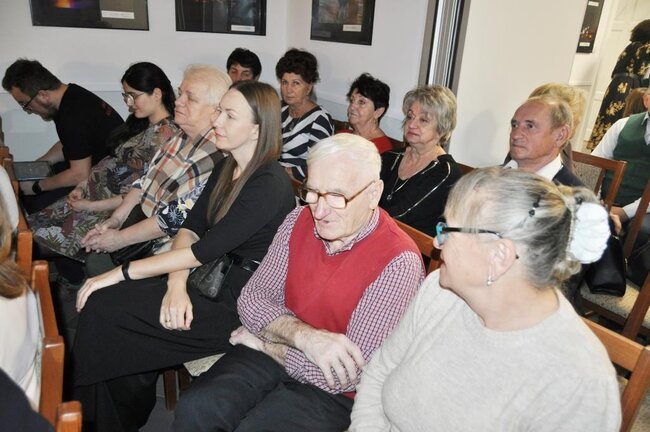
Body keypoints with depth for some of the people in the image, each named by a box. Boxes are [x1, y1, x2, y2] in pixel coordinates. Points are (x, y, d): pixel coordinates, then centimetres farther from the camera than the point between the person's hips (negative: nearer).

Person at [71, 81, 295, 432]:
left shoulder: (270, 185, -20)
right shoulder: (225, 168, 7)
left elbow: (203, 251, -23)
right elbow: (189, 229, 3)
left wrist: (120, 273, -16)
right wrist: (177, 285, -15)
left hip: (239, 306, -8)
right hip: (214, 280, 8)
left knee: (106, 309, -11)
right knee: (106, 302, -6)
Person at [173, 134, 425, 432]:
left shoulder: (398, 263, -22)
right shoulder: (300, 221, -4)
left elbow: (351, 374, -21)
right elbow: (251, 300, -2)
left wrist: (266, 344, -10)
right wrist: (304, 336, -22)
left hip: (334, 390, -4)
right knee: (194, 408, -18)